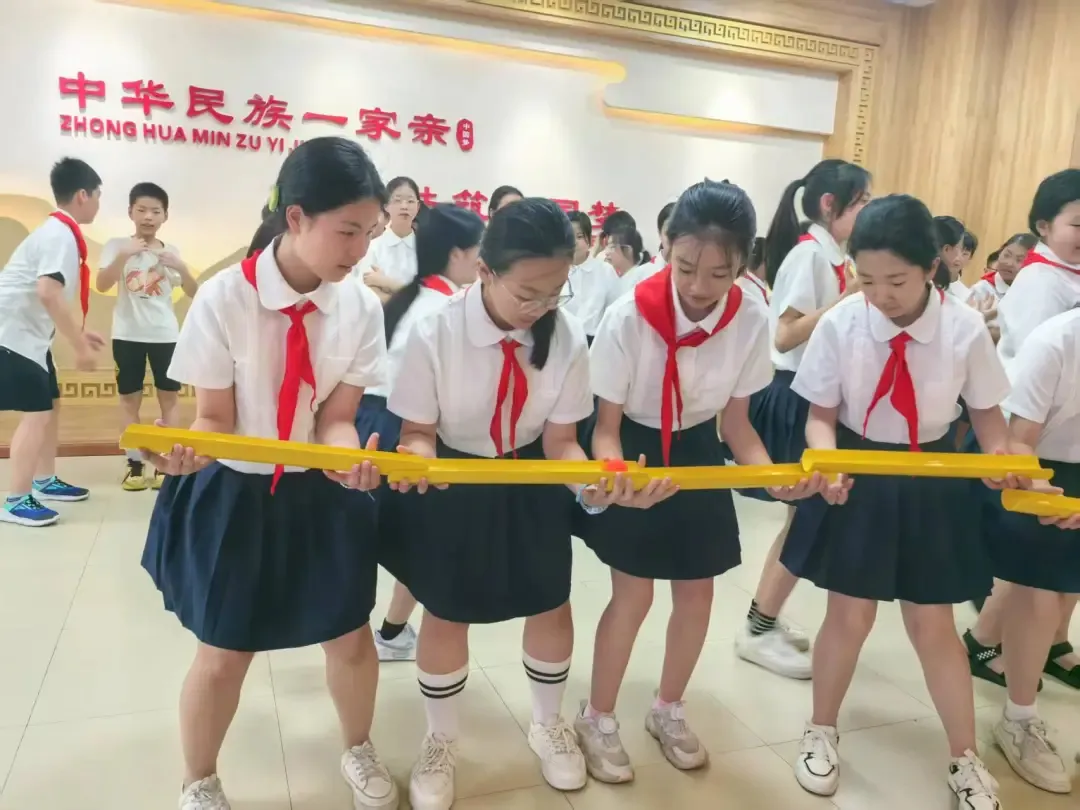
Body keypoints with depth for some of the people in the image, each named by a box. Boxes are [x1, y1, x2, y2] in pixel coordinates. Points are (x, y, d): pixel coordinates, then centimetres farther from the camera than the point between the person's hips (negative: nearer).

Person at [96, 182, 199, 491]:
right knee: (129, 398, 4)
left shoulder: (170, 250, 5)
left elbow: (194, 294, 0)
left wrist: (180, 266, -17)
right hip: (127, 335, -1)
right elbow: (102, 285, -13)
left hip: (164, 334, 2)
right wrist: (123, 255, -24)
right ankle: (134, 465, 11)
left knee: (169, 396, 3)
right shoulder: (117, 245, 0)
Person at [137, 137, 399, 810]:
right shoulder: (223, 299, -18)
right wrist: (187, 450, -35)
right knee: (224, 653, 11)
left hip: (325, 496, 3)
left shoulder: (361, 306, -10)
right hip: (235, 497, -2)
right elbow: (215, 417, -13)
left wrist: (350, 459, -31)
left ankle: (359, 751, 46)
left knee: (351, 636, 15)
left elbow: (337, 414, -9)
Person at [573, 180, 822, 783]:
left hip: (699, 455, 4)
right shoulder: (629, 316, -27)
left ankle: (669, 711, 35)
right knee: (634, 595, -2)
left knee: (697, 593, 10)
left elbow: (736, 420, -5)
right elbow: (606, 422, -18)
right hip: (637, 452, -3)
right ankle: (598, 718, 23)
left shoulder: (753, 319, -17)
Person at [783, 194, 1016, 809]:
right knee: (850, 616, 8)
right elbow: (821, 414, -7)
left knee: (933, 623, 11)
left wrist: (1001, 457, -18)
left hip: (931, 485, 1)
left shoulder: (966, 328, -13)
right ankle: (822, 731, 34)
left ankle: (966, 758, 35)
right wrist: (827, 460, -27)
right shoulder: (841, 324, -15)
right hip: (856, 477, -1)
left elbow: (986, 411, 1)